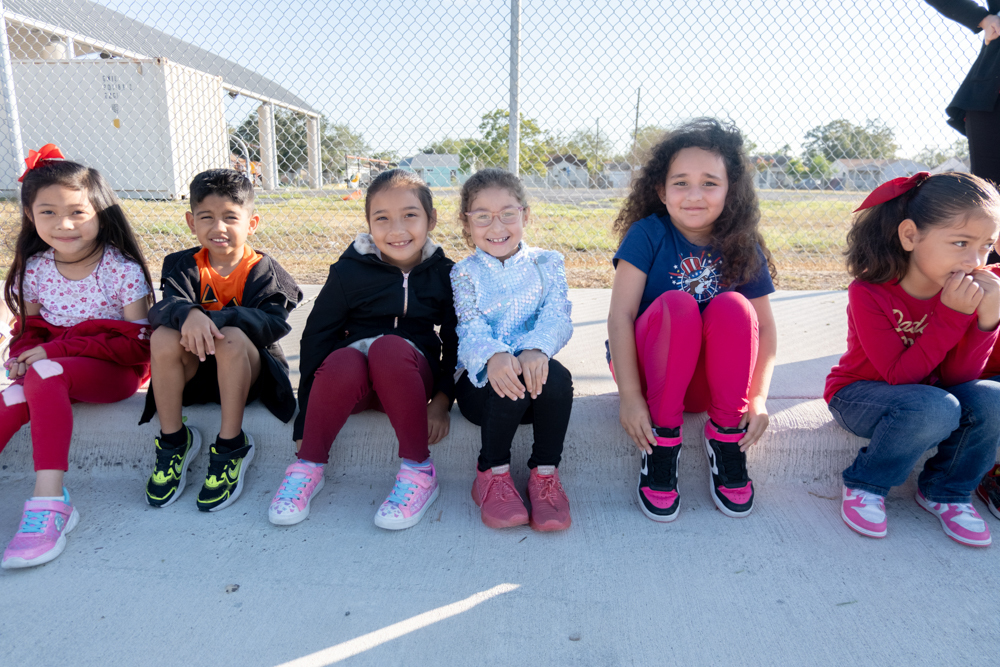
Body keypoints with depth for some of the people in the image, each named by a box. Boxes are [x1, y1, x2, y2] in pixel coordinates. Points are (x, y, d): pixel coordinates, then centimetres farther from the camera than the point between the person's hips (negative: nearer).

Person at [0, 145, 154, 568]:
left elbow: (138, 344, -15)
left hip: (116, 373, -5)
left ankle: (49, 498, -35)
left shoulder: (122, 269, -11)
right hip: (51, 372, 5)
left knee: (45, 372, -33)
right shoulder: (34, 268, 5)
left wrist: (55, 349, -19)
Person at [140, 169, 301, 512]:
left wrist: (215, 319, -35)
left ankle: (231, 446, -20)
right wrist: (189, 314, -40)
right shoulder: (183, 265, 4)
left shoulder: (262, 270, -4)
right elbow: (165, 306, -16)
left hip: (247, 371, -3)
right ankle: (173, 441, -9)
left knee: (232, 337, -34)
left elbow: (273, 321, -21)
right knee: (163, 337, -26)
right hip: (196, 372, 3)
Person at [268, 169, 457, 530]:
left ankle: (419, 470, -23)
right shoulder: (349, 271, -2)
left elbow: (455, 342, 8)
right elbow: (316, 336, -1)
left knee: (388, 347, -35)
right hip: (354, 379, 0)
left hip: (411, 378, 0)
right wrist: (309, 415, -6)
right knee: (343, 363, -36)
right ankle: (308, 466, -11)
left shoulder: (443, 274, 3)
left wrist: (441, 401, -5)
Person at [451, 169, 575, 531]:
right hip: (483, 380, -1)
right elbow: (471, 327, -9)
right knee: (510, 379, -35)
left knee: (558, 377, -32)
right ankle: (493, 472, -10)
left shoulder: (547, 263, 11)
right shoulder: (464, 274, 8)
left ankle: (545, 473, -12)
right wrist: (493, 355, -35)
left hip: (535, 371, 1)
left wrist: (537, 349, -31)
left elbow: (557, 317, -6)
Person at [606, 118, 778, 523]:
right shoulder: (648, 234, -11)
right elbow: (620, 316, -19)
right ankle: (662, 442, -20)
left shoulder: (743, 247, -2)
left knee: (732, 306, -26)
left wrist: (758, 396, -15)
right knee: (676, 305, -31)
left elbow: (764, 326, -1)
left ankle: (726, 437, -13)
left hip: (710, 379, 2)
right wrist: (630, 397, -27)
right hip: (647, 369, -2)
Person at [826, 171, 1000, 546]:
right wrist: (951, 315, -32)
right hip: (858, 394, -5)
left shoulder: (965, 289, -8)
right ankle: (865, 486, -9)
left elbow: (955, 378, -12)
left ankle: (945, 491, 3)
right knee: (934, 408, -33)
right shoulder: (869, 293, -24)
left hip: (928, 394, 6)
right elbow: (899, 376, -26)